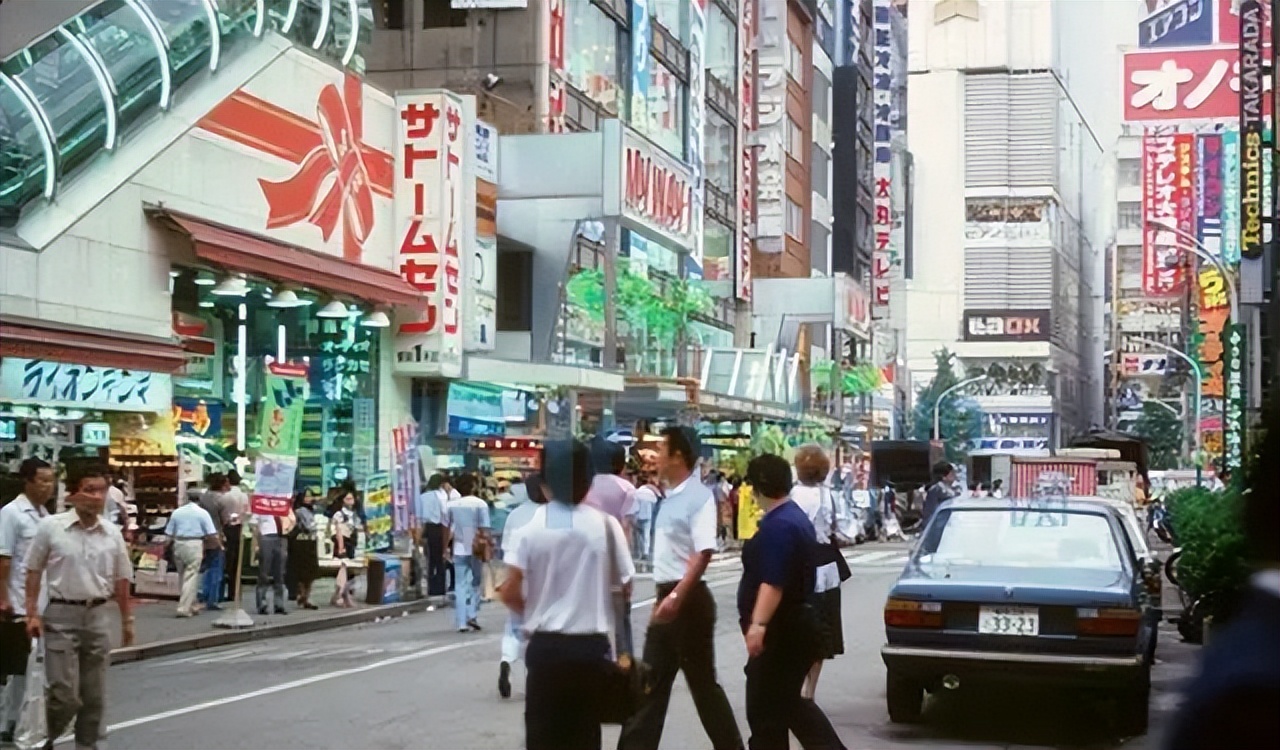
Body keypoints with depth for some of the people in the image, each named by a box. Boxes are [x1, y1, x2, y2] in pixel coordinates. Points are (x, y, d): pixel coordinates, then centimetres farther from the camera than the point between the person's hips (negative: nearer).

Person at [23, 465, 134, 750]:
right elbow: (34, 572, 1)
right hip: (61, 615, -4)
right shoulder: (51, 527, -7)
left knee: (94, 695, 9)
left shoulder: (112, 533, 3)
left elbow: (121, 580, 11)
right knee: (64, 693, -7)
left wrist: (127, 620, 12)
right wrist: (32, 613, -3)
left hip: (98, 616, 4)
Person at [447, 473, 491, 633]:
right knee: (475, 583, 15)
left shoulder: (451, 505, 2)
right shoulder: (480, 504, -6)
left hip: (459, 550, 2)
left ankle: (461, 622, 2)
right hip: (475, 550, -2)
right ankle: (472, 615, 1)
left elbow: (447, 529, 6)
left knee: (460, 585, 6)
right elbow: (484, 530, -10)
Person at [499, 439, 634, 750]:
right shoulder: (605, 524, -4)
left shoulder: (532, 526, -5)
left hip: (546, 646, -1)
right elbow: (624, 585, 3)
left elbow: (509, 593, -8)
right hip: (591, 646, 1)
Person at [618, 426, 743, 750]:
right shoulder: (670, 498, 11)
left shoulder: (698, 496, -16)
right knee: (652, 681, 10)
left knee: (702, 682, 2)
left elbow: (703, 553, -25)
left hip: (689, 599, -9)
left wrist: (676, 597, -31)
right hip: (667, 597, 9)